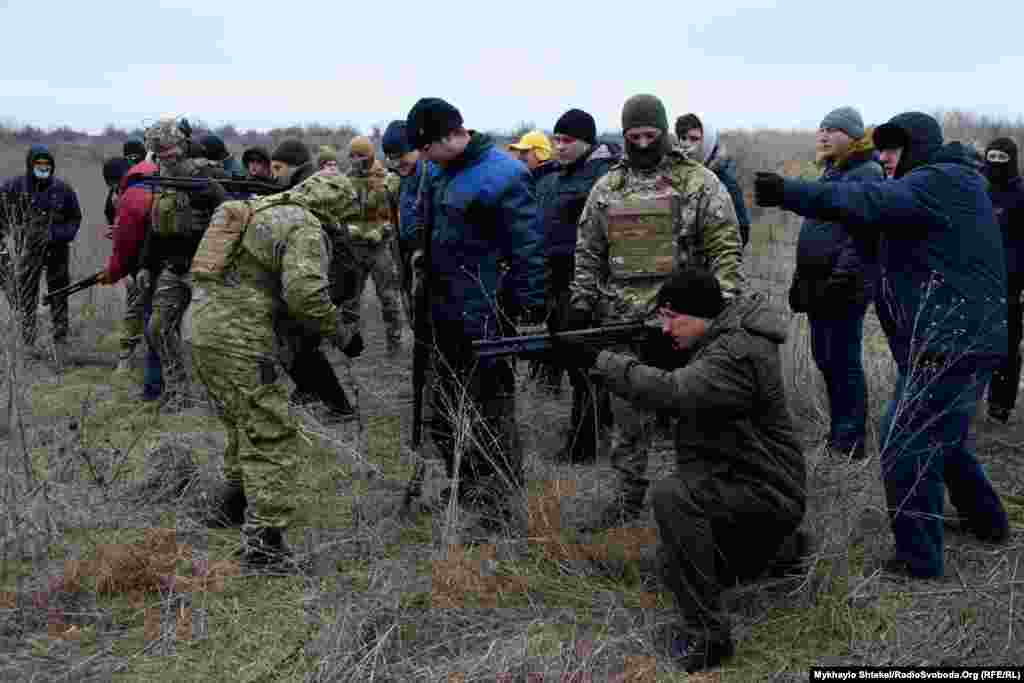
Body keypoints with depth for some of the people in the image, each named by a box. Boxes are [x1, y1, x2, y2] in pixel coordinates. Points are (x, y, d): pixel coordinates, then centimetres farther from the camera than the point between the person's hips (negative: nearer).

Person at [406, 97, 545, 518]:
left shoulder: (502, 175, -18)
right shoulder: (442, 174, 10)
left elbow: (527, 248, -18)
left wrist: (528, 307, -18)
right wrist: (426, 256, 10)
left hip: (484, 320, -9)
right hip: (445, 313, 9)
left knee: (490, 410, 1)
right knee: (445, 408, 17)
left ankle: (497, 501, 13)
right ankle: (463, 486, 33)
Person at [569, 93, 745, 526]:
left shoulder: (700, 182, 0)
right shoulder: (605, 188, 11)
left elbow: (725, 248, -4)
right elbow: (588, 253, 15)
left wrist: (726, 303, -13)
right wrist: (581, 303, 7)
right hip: (621, 323, 3)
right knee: (629, 418, 10)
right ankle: (629, 498, 21)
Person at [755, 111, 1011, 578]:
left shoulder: (938, 182, -14)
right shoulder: (952, 185, 21)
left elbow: (867, 203, -30)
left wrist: (787, 192, -35)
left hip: (949, 345, -11)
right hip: (967, 342, 11)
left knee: (905, 444, -5)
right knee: (943, 438, 26)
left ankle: (918, 557, 3)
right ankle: (986, 519, 42)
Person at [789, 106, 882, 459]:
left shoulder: (866, 173, -11)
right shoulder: (831, 172, 18)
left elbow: (863, 233, -20)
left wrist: (842, 277, -25)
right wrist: (801, 279, 22)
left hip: (844, 286, -9)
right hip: (818, 283, 9)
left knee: (843, 362, -5)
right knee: (824, 359, 14)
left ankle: (849, 442, 2)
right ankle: (838, 433, 25)